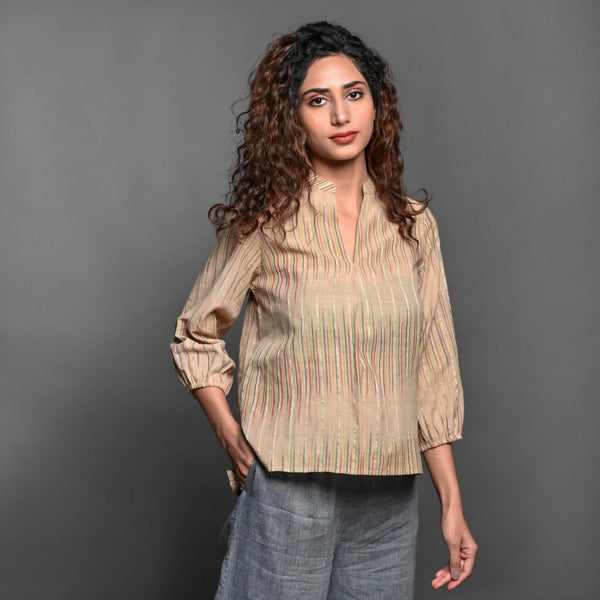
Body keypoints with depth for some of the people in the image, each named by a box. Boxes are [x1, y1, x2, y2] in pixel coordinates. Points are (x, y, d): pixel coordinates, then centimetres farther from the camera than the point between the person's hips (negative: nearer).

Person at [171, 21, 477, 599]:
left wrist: (452, 505, 7)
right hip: (286, 492, -3)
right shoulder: (265, 221, -5)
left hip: (388, 504, 3)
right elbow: (195, 336, 5)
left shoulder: (413, 225, 4)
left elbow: (433, 372, 7)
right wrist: (233, 442, -7)